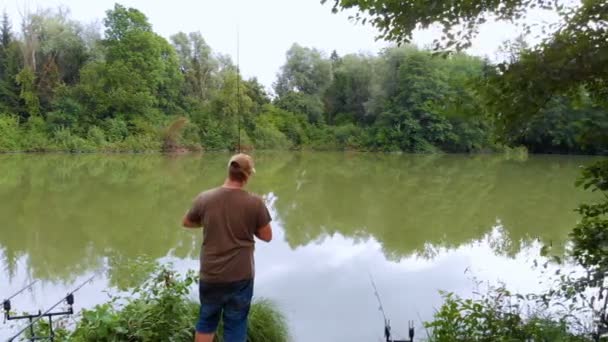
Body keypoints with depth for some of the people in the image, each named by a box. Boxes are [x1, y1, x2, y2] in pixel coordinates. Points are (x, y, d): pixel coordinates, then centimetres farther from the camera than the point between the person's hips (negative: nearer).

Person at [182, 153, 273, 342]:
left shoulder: (204, 198, -8)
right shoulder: (255, 202, -15)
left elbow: (186, 222, 9)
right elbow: (267, 236, -5)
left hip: (210, 275, 2)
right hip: (240, 277, -2)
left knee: (206, 320, 22)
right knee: (235, 325, 13)